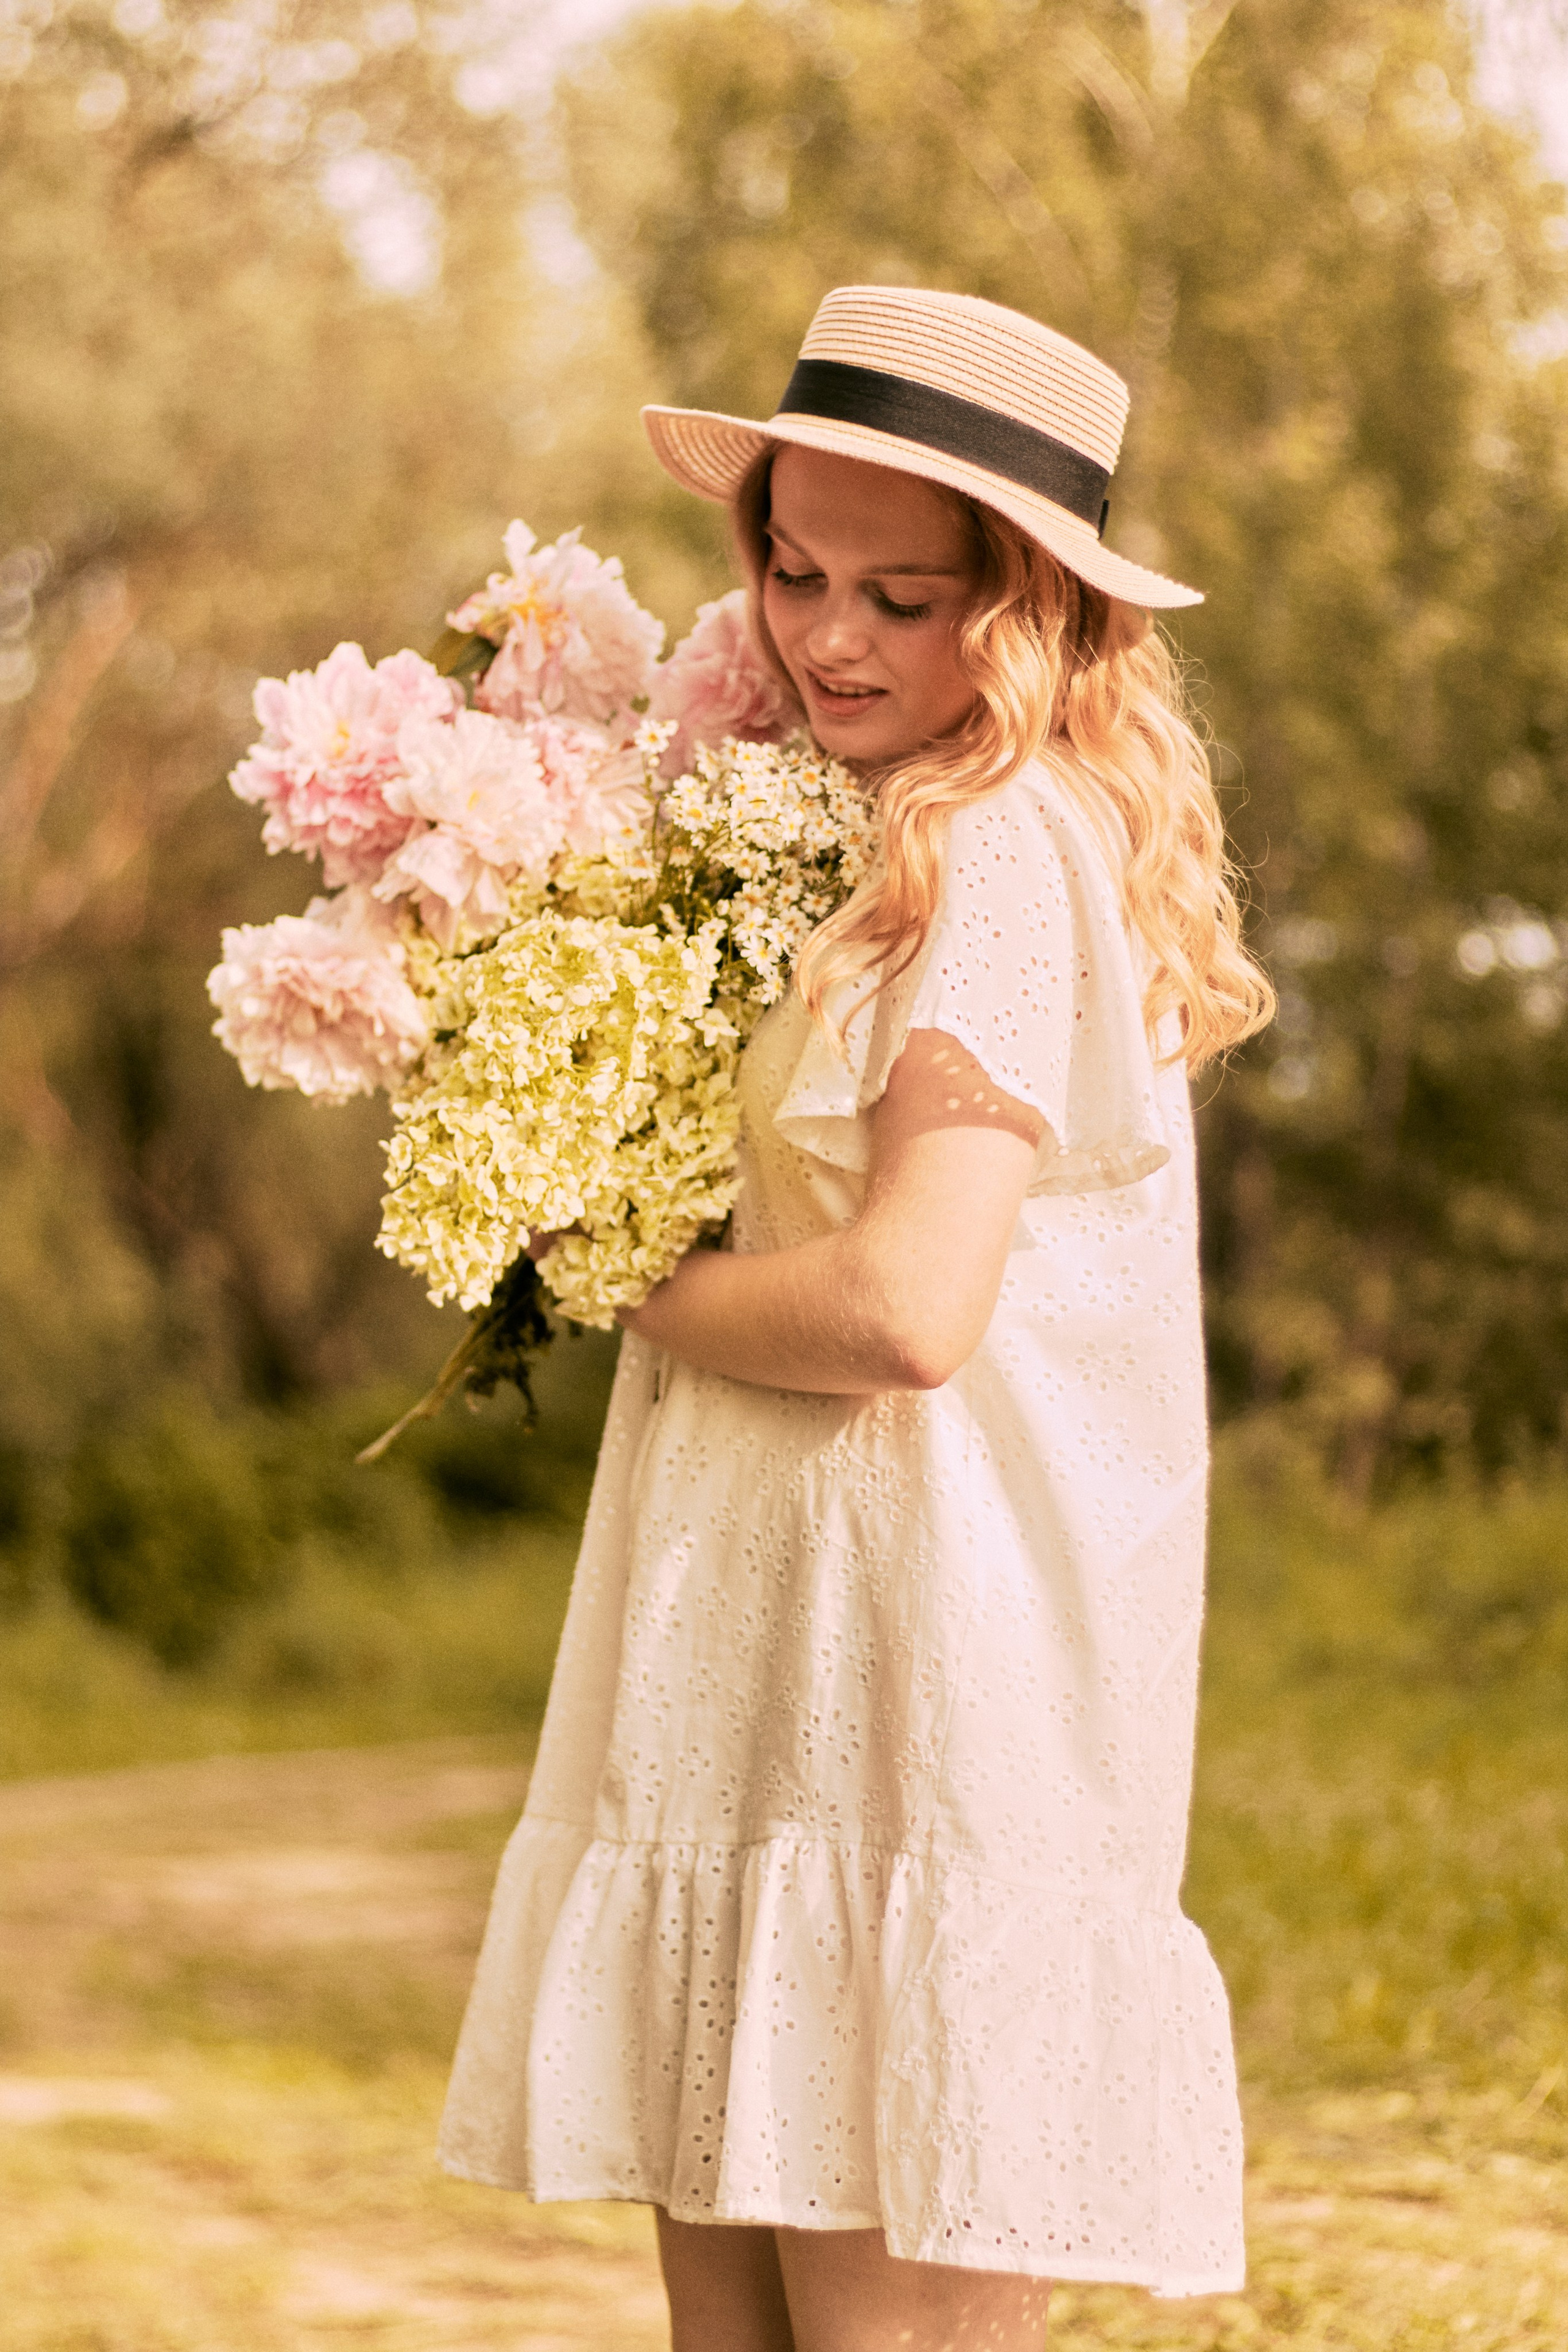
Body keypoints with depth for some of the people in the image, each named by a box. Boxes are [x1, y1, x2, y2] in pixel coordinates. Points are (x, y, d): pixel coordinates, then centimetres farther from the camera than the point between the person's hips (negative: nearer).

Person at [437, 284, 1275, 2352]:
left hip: (929, 1717, -10)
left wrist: (638, 1291, -4)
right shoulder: (895, 850, 19)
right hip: (783, 1714, 10)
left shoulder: (1004, 852, -12)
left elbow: (909, 1306, -21)